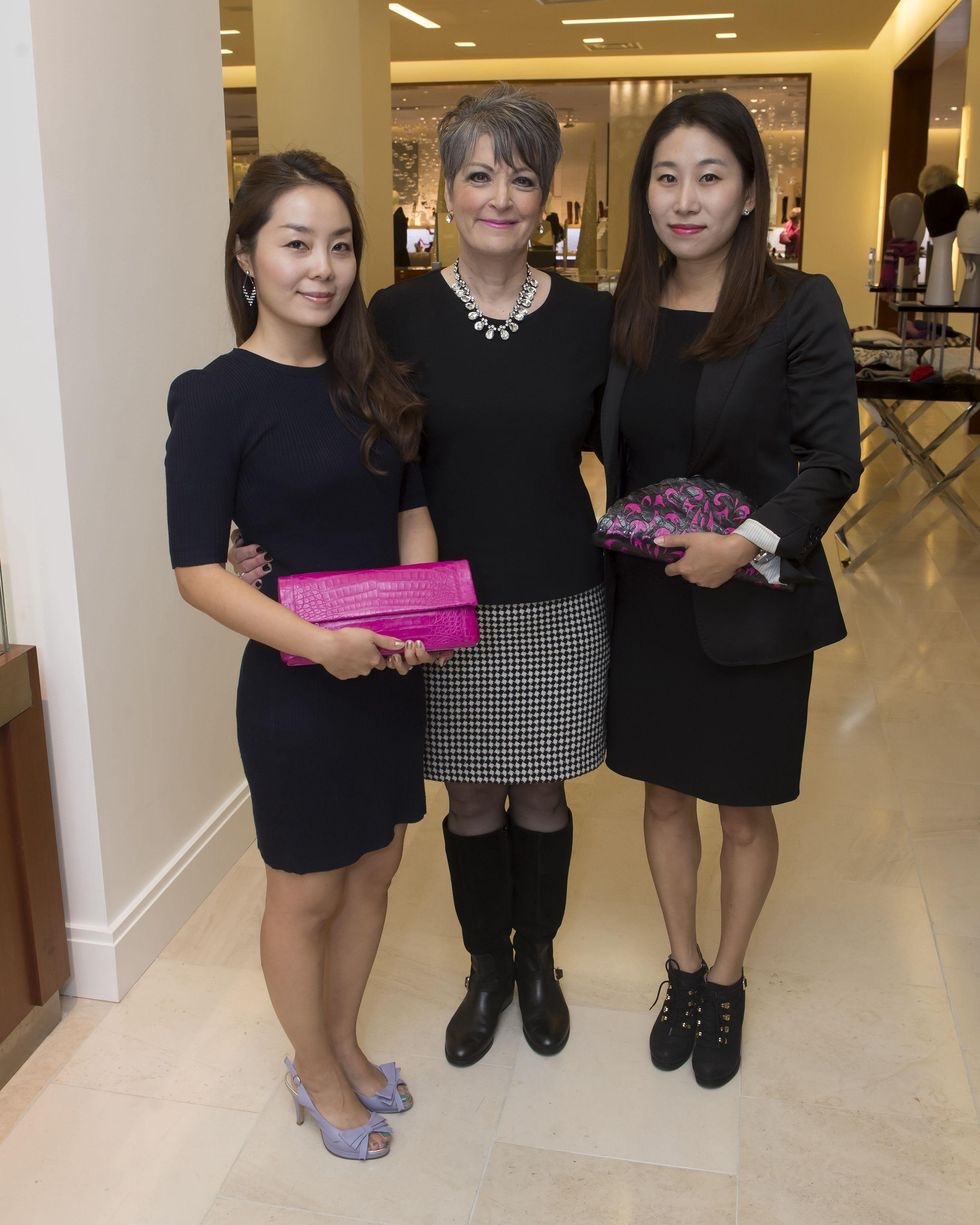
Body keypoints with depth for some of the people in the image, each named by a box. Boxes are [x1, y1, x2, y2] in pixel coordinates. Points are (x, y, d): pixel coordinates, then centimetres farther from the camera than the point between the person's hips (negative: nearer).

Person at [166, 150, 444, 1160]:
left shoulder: (369, 382, 4)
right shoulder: (216, 399, -15)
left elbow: (410, 510, 9)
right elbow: (196, 570, -17)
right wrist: (317, 643, -29)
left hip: (390, 671, 6)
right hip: (297, 687, -6)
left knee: (373, 870, 20)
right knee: (306, 892, 13)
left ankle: (342, 1044, 44)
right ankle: (316, 1074, 38)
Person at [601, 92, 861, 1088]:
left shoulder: (801, 310, -10)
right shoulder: (625, 315, 2)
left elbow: (832, 463, -11)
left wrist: (748, 541, -23)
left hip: (754, 603, -3)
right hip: (647, 598, 4)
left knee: (744, 811, 12)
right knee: (665, 793, 16)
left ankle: (726, 982, 36)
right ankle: (683, 970, 38)